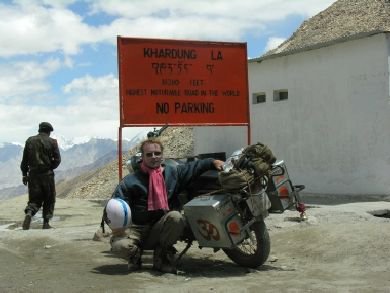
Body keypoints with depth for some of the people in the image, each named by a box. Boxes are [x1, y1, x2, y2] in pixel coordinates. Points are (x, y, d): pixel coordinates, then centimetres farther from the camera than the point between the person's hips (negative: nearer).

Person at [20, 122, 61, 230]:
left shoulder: (30, 141, 6)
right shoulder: (52, 142, -2)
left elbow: (24, 160, 6)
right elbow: (57, 159, -6)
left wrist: (24, 174, 12)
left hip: (33, 174, 2)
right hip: (47, 174, -2)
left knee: (35, 199, 9)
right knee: (49, 199, 12)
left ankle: (29, 213, -21)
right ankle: (46, 223, 10)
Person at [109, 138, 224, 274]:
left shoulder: (173, 172, 8)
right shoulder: (130, 180, -1)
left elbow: (194, 166, 15)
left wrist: (213, 162, 0)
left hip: (161, 229, 2)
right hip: (136, 229, -1)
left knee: (176, 217, -30)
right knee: (119, 245, -31)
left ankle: (161, 256, -7)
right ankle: (135, 254, 10)